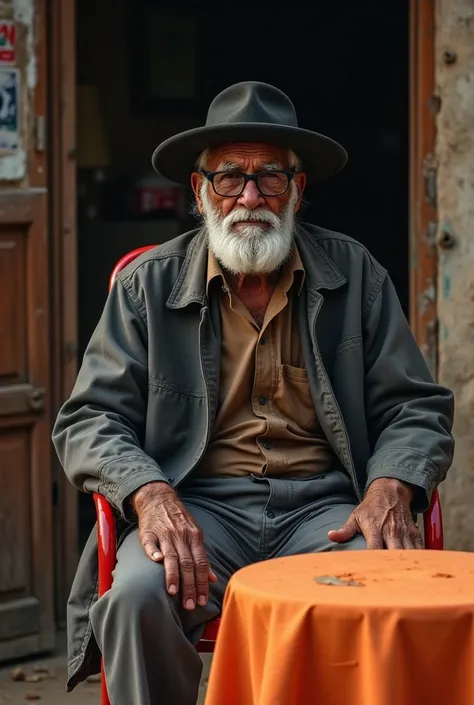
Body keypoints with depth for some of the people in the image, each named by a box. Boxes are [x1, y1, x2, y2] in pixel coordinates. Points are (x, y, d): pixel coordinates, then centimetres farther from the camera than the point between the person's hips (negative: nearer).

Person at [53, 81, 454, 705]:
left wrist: (390, 488, -11)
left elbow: (416, 407, 12)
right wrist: (152, 494, -17)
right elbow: (89, 420, 5)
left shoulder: (354, 274, 12)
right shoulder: (147, 286, 9)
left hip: (326, 509, 1)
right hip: (199, 508, 0)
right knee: (139, 593, -33)